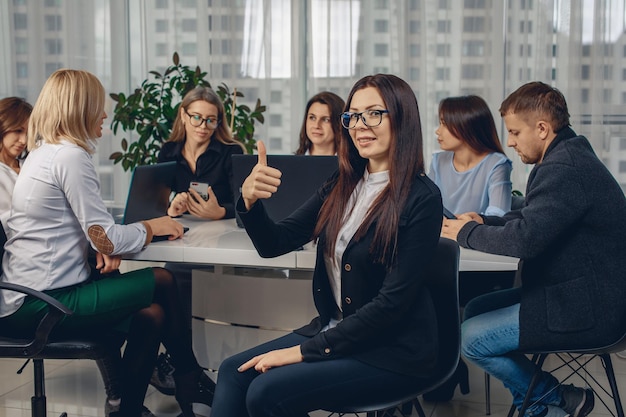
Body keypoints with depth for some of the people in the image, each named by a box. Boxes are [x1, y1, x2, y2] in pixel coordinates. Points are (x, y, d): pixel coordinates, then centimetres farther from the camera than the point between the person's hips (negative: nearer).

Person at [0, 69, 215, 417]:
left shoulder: (43, 151, 14)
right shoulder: (71, 156, -17)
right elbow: (106, 239, -17)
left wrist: (107, 246, -1)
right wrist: (152, 227, 0)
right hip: (43, 304, -9)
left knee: (151, 316, 7)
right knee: (162, 282, -2)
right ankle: (190, 379, 17)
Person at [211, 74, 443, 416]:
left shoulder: (421, 199, -15)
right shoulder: (342, 186, 6)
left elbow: (393, 302, -19)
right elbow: (274, 244, 2)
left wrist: (306, 350, -18)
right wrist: (250, 200, -20)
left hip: (393, 350, -6)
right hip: (335, 331, 7)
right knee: (233, 372, -8)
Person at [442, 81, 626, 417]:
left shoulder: (564, 169, -25)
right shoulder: (566, 157, 9)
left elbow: (524, 238, -30)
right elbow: (531, 218, 19)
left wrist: (467, 233, -13)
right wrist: (483, 223, 3)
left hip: (586, 311, -11)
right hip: (577, 291, 11)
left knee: (471, 338, -10)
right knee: (474, 310, 13)